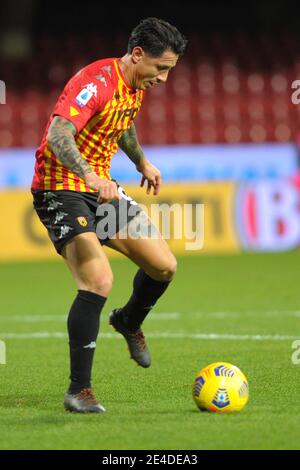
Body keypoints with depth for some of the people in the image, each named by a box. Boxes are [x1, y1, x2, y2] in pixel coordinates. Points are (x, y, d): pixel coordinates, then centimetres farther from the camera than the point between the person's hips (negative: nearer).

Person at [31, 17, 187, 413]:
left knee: (164, 266, 5)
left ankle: (129, 323, 38)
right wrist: (89, 176, -49)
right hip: (61, 189, -9)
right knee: (99, 281, -25)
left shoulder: (135, 87, 7)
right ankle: (79, 390, -15)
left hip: (101, 189, 9)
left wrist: (142, 162, 35)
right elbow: (58, 135, -36)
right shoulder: (96, 82, -23)